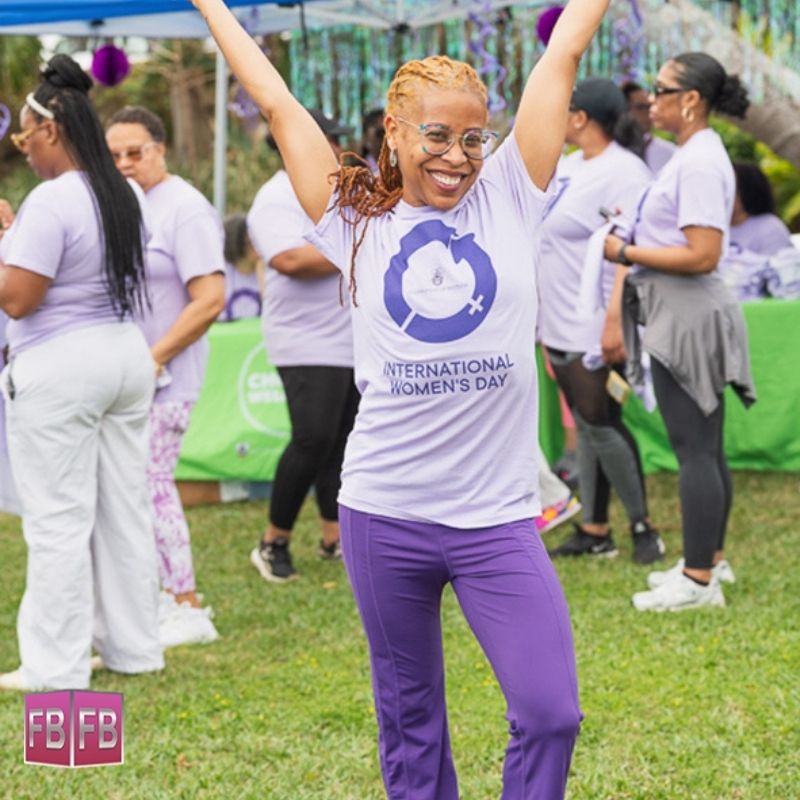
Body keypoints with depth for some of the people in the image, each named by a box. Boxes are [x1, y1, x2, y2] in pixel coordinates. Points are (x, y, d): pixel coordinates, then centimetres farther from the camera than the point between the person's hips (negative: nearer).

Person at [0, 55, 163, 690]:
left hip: (59, 373, -8)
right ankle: (134, 648, 21)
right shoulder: (126, 195, 8)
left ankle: (56, 669, 2)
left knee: (59, 520, -3)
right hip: (127, 355, 9)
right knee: (126, 509, 13)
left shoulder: (51, 201, -19)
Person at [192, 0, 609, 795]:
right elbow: (276, 102, 13)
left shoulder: (508, 200, 4)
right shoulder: (359, 223, 5)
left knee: (549, 713, -9)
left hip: (497, 514, -1)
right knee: (408, 719, 11)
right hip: (383, 512, 1)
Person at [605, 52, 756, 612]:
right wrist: (634, 239, 11)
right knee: (705, 447, 17)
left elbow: (703, 255, -24)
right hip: (683, 314, 11)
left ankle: (699, 580, -2)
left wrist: (627, 252, -17)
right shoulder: (697, 154, 13)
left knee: (694, 448, -6)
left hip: (688, 314, -11)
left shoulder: (699, 162, -18)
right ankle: (709, 559, 27)